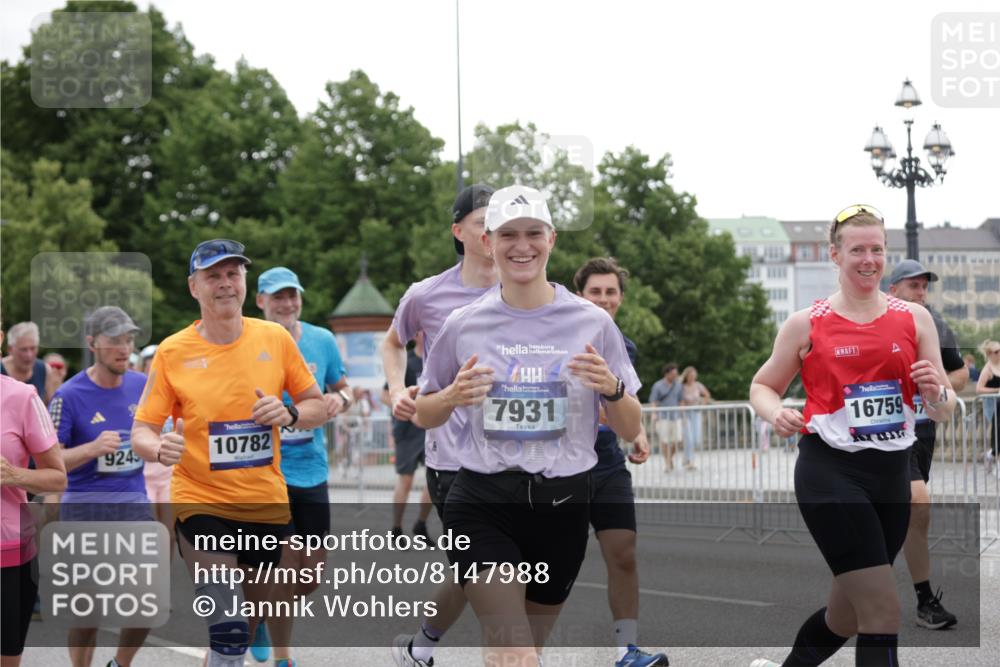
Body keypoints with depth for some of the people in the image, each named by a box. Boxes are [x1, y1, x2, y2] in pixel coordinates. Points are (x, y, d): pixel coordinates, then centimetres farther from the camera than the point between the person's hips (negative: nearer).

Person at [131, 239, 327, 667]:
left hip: (267, 503, 3)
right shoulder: (172, 352, -6)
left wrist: (290, 414, -15)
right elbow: (142, 430, -5)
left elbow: (318, 406, 8)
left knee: (247, 626, 16)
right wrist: (159, 448, -28)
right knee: (229, 630, -18)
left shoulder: (275, 339, 0)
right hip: (201, 503, -3)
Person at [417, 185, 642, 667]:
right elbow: (424, 415, 13)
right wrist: (452, 397, -9)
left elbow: (630, 432, 5)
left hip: (563, 505, 2)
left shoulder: (592, 322, 1)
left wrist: (611, 388, -16)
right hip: (482, 504, -2)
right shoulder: (464, 325, 1)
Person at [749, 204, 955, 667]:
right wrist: (777, 414, -12)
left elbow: (944, 412, 8)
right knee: (883, 614, -14)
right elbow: (762, 386, 10)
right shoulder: (806, 325, -1)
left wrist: (936, 394, -15)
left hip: (892, 474, 5)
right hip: (830, 473, -4)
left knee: (847, 614, 15)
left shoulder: (914, 318, 6)